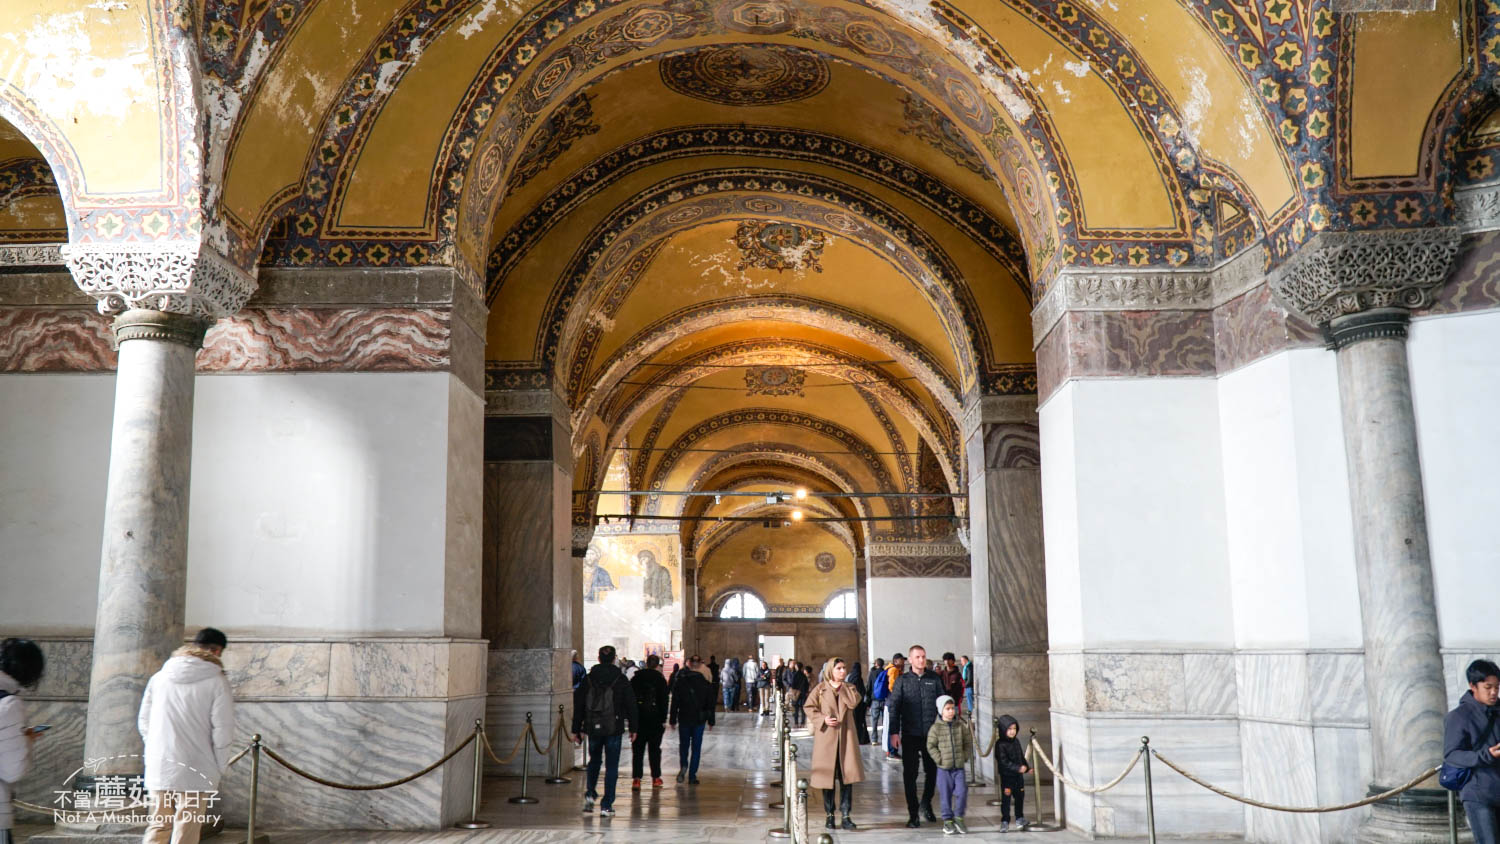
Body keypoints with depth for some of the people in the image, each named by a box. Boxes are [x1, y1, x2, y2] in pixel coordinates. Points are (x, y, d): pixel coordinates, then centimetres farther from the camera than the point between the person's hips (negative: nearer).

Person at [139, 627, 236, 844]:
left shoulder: (159, 677, 8)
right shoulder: (217, 681, -7)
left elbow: (143, 722, 13)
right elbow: (223, 730, -9)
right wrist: (219, 767, 1)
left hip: (158, 768, 4)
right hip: (196, 770, -4)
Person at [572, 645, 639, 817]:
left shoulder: (588, 679, 2)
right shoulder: (621, 680, -3)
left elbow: (578, 706, 4)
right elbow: (631, 706, -1)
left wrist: (576, 730, 11)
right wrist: (633, 728, 8)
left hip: (593, 728, 2)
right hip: (614, 729, -2)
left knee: (594, 761, 24)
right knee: (611, 766, 3)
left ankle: (590, 794, 12)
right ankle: (606, 806, 1)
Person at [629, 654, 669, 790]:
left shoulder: (635, 678, 6)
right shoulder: (660, 679, -4)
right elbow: (663, 701, -7)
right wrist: (663, 720, -3)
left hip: (637, 718, 2)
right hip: (655, 719, -2)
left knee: (637, 750, 3)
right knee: (654, 749, 9)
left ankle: (636, 779, -7)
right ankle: (656, 778, 13)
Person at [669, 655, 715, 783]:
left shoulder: (681, 682, -4)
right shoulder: (706, 684, -3)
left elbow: (675, 702, -1)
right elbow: (710, 704, 1)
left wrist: (672, 719, 5)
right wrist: (711, 721, 9)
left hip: (684, 719, 0)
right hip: (699, 720, 0)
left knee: (683, 744, 18)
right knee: (696, 747, 6)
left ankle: (683, 766, -4)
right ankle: (692, 776, 3)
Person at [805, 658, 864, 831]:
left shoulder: (849, 687, 10)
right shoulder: (820, 688, 2)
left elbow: (854, 702, -9)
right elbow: (808, 707, -1)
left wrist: (843, 686, -5)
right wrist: (823, 719, -12)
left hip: (846, 737, 2)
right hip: (826, 737, -2)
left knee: (847, 777, -2)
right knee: (827, 777, 3)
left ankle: (845, 815, 4)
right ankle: (830, 815, 14)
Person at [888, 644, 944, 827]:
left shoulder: (934, 679, 6)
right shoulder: (902, 680, 1)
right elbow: (894, 707, -1)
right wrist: (894, 732, -7)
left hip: (931, 734, 2)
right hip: (910, 735, -2)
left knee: (932, 771, 8)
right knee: (910, 775, 1)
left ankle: (926, 803, 34)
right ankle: (913, 815, 10)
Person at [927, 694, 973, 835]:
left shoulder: (961, 725, 2)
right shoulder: (936, 728, -6)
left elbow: (968, 743, 9)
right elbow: (931, 746, -3)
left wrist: (965, 757, 0)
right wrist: (939, 759, -10)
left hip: (959, 767, 2)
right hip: (943, 768, -2)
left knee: (962, 791, -6)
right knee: (945, 795, 3)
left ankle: (958, 817, 12)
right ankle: (947, 821, 16)